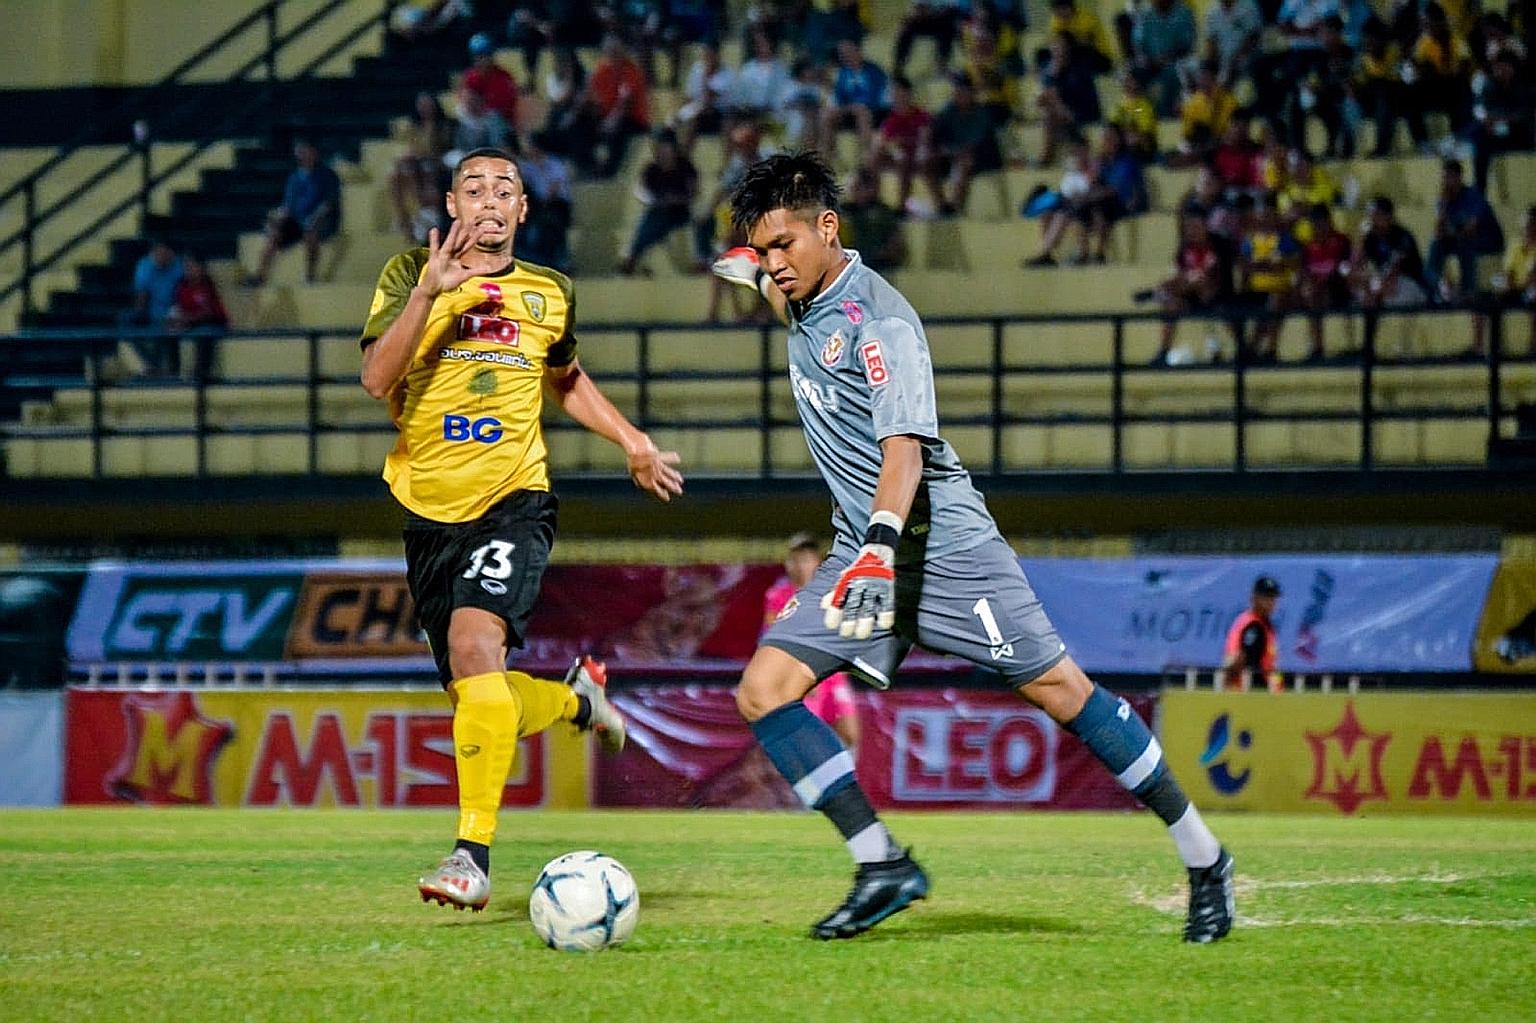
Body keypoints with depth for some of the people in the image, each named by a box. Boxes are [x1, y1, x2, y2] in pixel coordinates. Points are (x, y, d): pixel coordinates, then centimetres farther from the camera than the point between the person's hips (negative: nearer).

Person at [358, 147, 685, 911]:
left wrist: (632, 441, 21)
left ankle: (473, 853, -28)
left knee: (475, 643, -28)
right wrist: (430, 291, -23)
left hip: (515, 502, -2)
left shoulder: (549, 294, 9)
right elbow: (377, 378, -14)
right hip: (431, 510, 2)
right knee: (479, 703, 7)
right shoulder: (411, 276, 2)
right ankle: (575, 698, 43)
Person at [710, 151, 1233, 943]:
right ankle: (882, 867, -10)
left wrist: (881, 547, -42)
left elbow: (904, 447, -30)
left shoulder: (878, 320, -18)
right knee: (763, 691, -10)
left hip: (941, 543, -8)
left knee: (1057, 689, -4)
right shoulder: (804, 302, 7)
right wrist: (756, 276, 33)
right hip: (864, 553, 8)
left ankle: (1204, 859, 8)